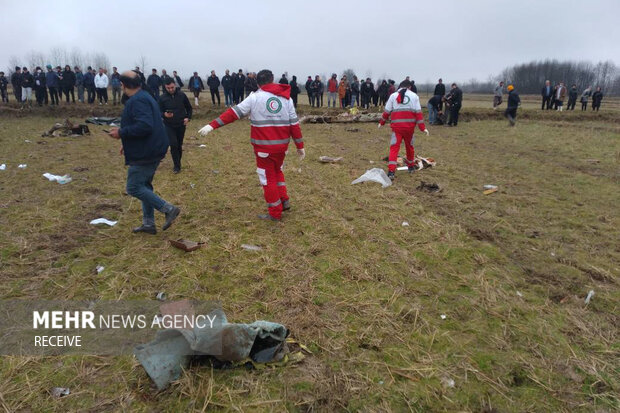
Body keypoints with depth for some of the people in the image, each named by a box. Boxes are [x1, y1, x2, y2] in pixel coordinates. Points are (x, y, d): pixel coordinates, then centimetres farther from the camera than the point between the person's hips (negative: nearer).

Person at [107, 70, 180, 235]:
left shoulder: (137, 101, -18)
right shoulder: (145, 97, 15)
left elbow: (145, 126, -31)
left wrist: (121, 133, -19)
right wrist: (128, 142, 22)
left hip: (145, 153, -10)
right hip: (153, 150, 10)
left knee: (134, 187, -4)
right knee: (144, 185, 16)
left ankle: (169, 209, -6)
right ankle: (148, 223, 21)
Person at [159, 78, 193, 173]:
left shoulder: (182, 95, -2)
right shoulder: (162, 98, -5)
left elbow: (189, 107, 11)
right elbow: (159, 112, -2)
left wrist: (188, 118, -4)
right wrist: (164, 114, -25)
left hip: (181, 125, 2)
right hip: (169, 126, -1)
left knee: (179, 145, 10)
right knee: (173, 144, -12)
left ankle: (178, 163, 26)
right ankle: (177, 166, 0)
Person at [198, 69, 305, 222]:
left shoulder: (255, 97, -4)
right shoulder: (287, 98, 6)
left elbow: (234, 112, -10)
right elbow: (294, 124, 4)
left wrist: (213, 125, -10)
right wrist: (300, 146, 10)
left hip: (264, 146, -4)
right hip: (282, 145, 4)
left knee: (268, 178, 9)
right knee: (277, 171, 28)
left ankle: (275, 213, 15)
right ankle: (284, 200, 18)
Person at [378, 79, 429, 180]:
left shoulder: (393, 95, 7)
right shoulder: (414, 96, 6)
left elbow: (387, 111, 7)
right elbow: (418, 112, 1)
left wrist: (382, 122, 21)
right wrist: (422, 127, 1)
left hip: (396, 126, -1)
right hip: (410, 126, 1)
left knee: (394, 148, -3)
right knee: (409, 146, 19)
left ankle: (391, 171, -16)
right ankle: (410, 167, 37)